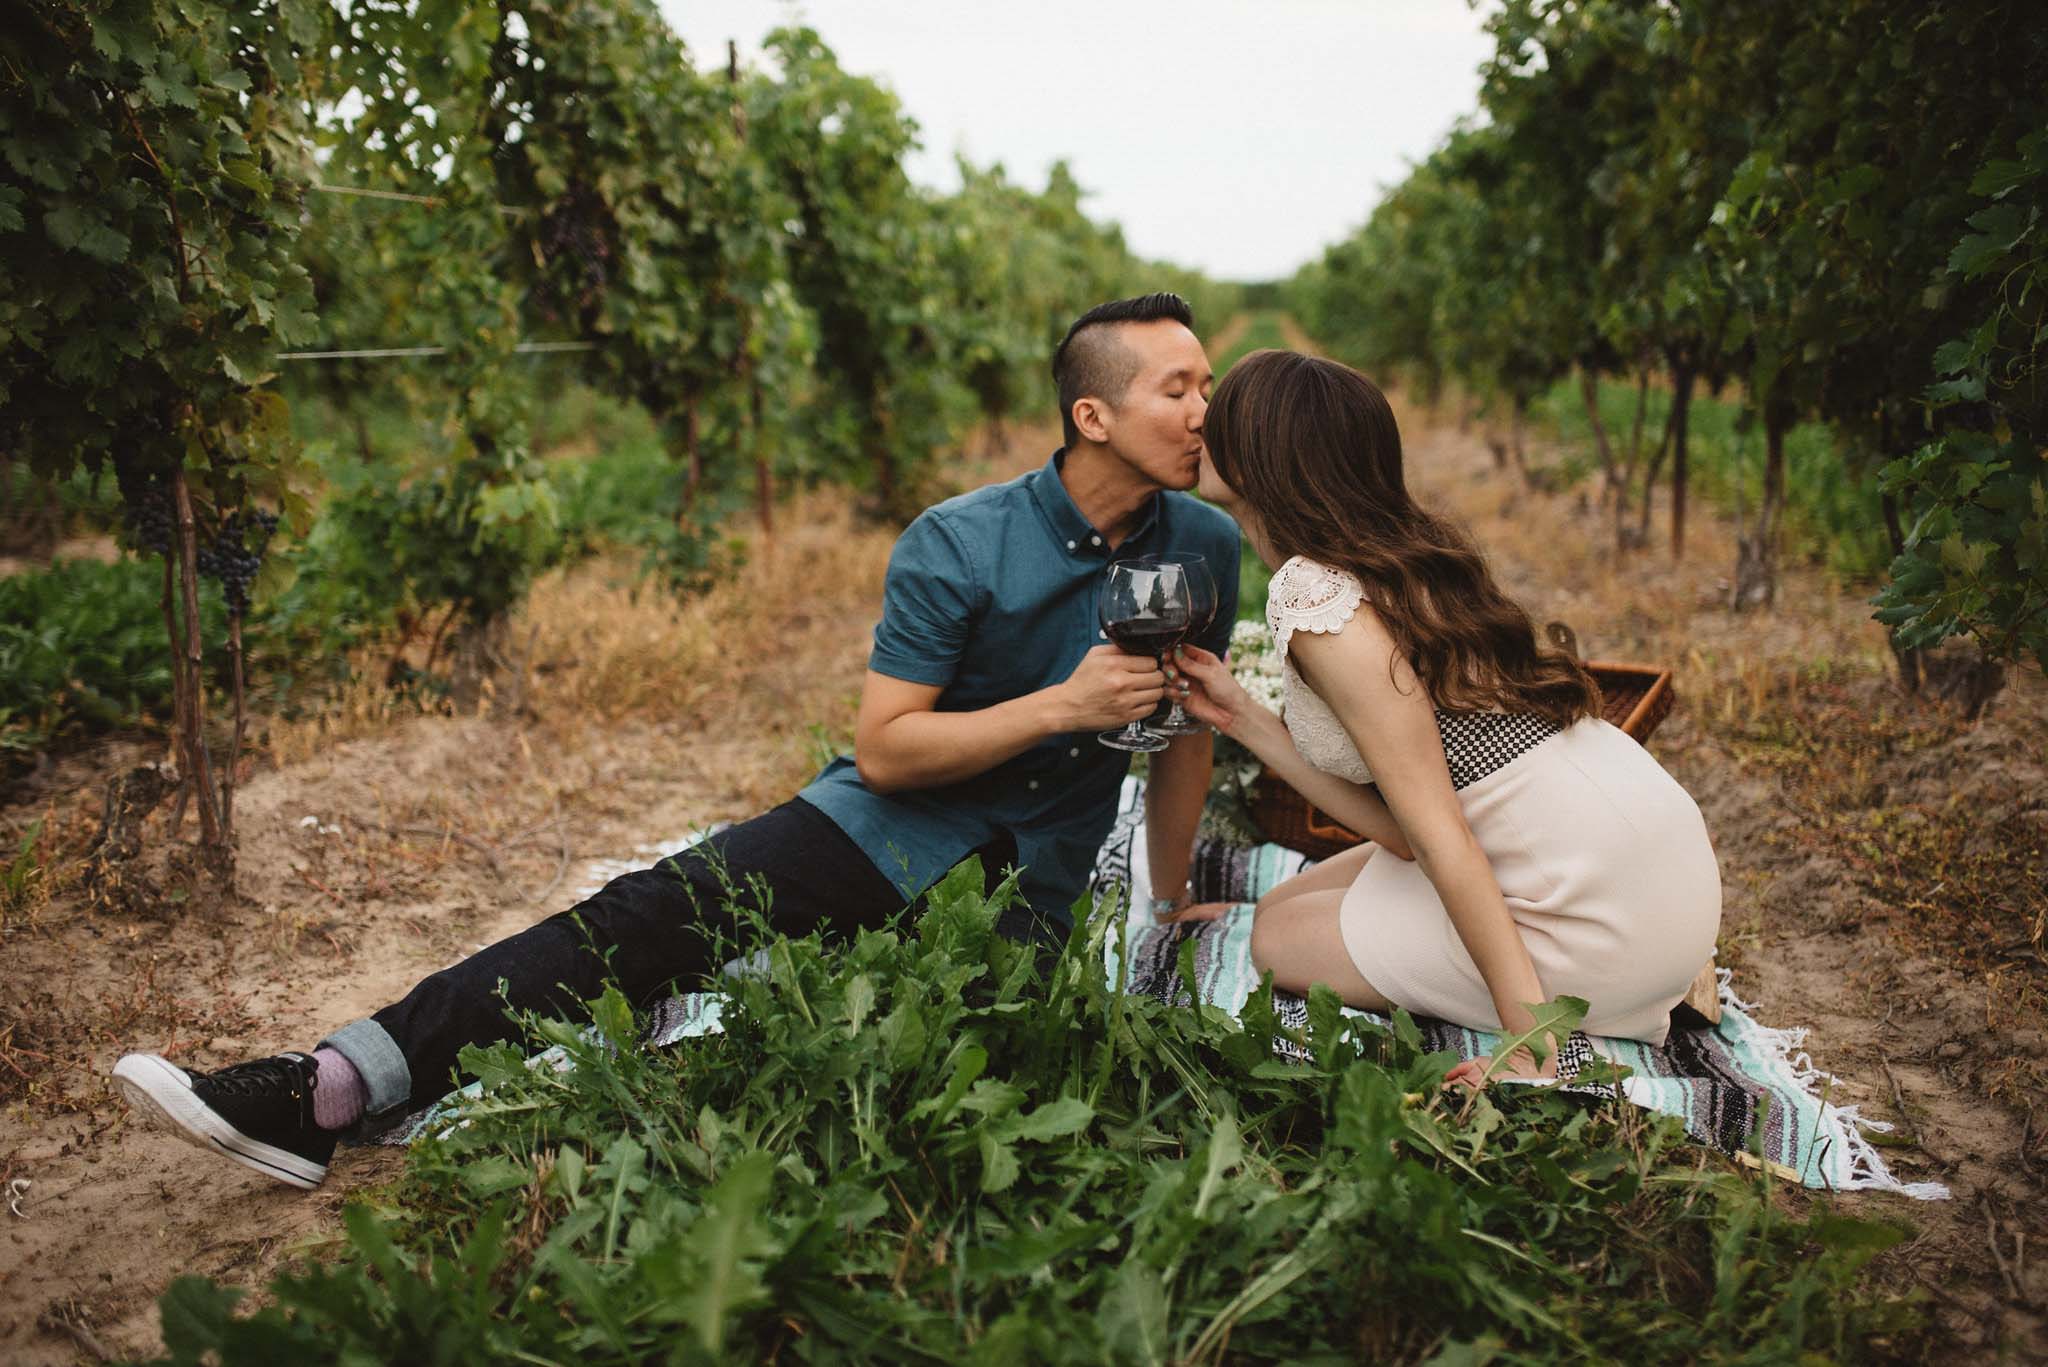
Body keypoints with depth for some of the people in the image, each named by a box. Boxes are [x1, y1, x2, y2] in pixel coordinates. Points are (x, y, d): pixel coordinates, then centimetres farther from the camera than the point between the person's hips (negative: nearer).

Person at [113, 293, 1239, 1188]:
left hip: (1040, 878, 2)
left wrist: (1170, 905, 11)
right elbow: (881, 749, -14)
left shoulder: (1203, 547, -1)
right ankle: (326, 1093, -20)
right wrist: (1064, 706, -22)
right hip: (898, 822, -1)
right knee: (650, 918, -20)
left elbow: (1186, 728, 10)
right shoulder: (957, 545, -12)